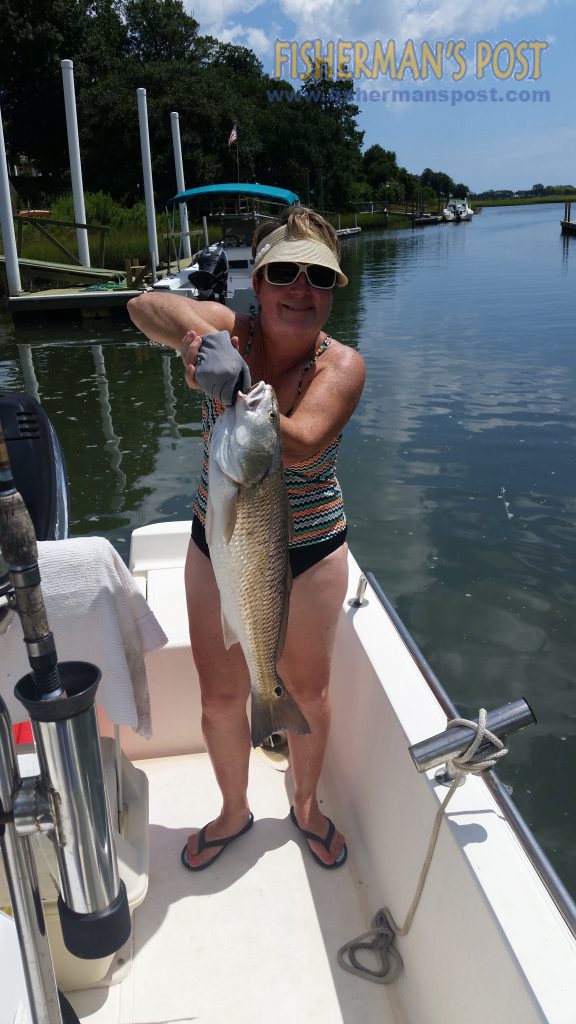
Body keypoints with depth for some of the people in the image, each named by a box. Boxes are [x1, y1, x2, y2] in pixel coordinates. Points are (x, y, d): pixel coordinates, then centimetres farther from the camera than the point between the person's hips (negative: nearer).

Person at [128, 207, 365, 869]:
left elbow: (300, 444, -33)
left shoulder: (341, 364, -16)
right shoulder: (230, 331, -11)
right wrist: (192, 330, -49)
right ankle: (234, 811, 44)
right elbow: (145, 307, -28)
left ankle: (306, 803, 48)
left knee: (307, 692, 17)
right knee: (220, 698, 15)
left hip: (309, 555, -1)